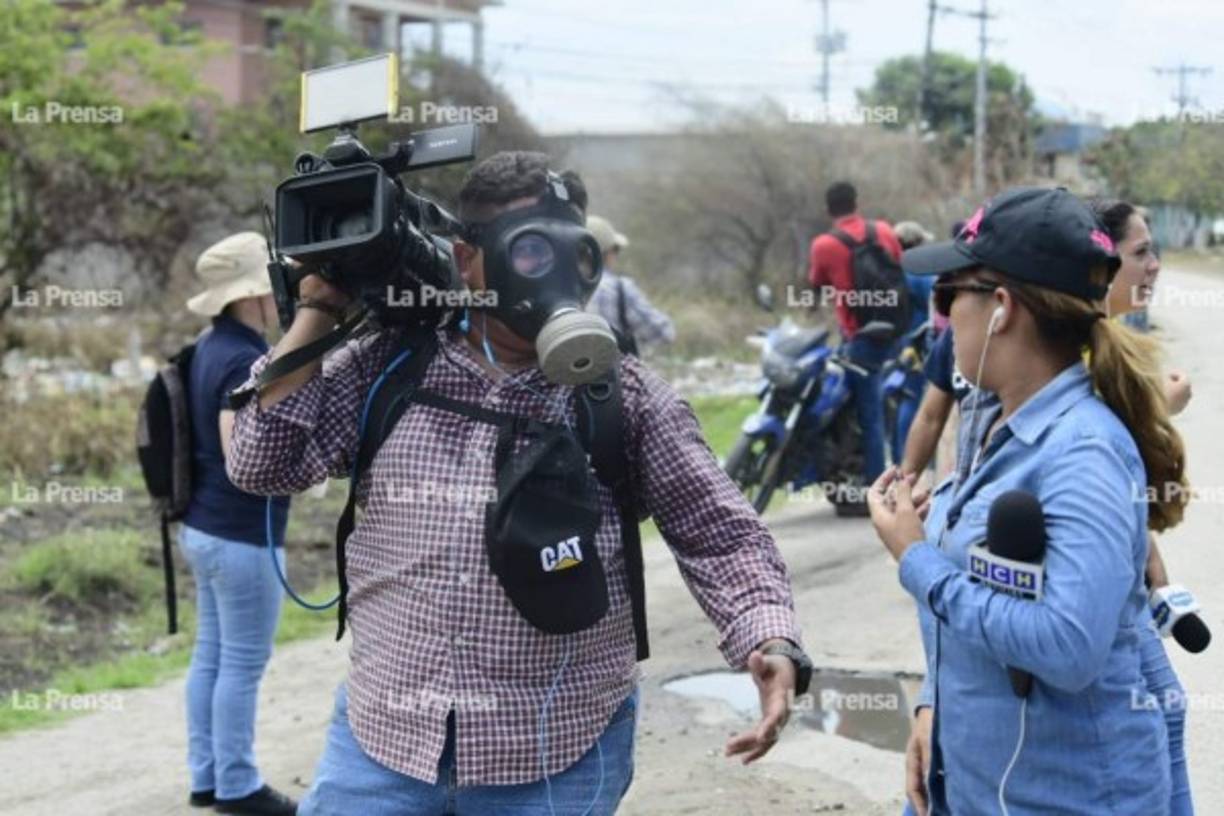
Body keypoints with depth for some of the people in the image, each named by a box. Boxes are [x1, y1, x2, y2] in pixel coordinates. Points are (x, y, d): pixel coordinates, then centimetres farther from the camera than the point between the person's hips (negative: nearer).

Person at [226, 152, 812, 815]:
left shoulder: (626, 395, 0)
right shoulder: (384, 369, 3)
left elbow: (721, 536, 1)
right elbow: (262, 463, 0)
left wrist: (773, 643, -16)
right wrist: (320, 309, 0)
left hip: (559, 760, -1)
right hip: (382, 737, 1)